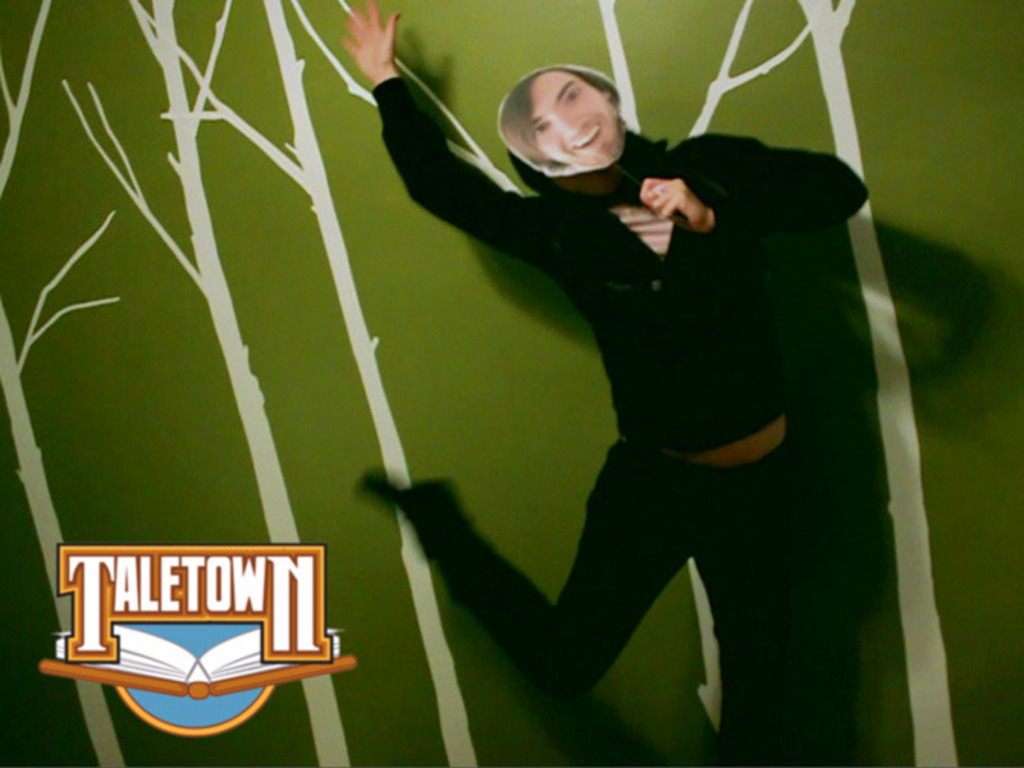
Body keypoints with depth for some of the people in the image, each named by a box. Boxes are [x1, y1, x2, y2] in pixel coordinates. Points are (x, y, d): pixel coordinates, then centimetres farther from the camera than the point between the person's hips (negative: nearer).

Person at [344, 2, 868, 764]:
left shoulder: (711, 168, -3)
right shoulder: (559, 229, -4)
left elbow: (840, 187, -13)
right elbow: (440, 185, 3)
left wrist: (716, 215, -25)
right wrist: (386, 81, 10)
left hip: (758, 481, 1)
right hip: (650, 478, -1)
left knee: (758, 686, 12)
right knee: (563, 661, -1)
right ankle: (441, 526, 19)